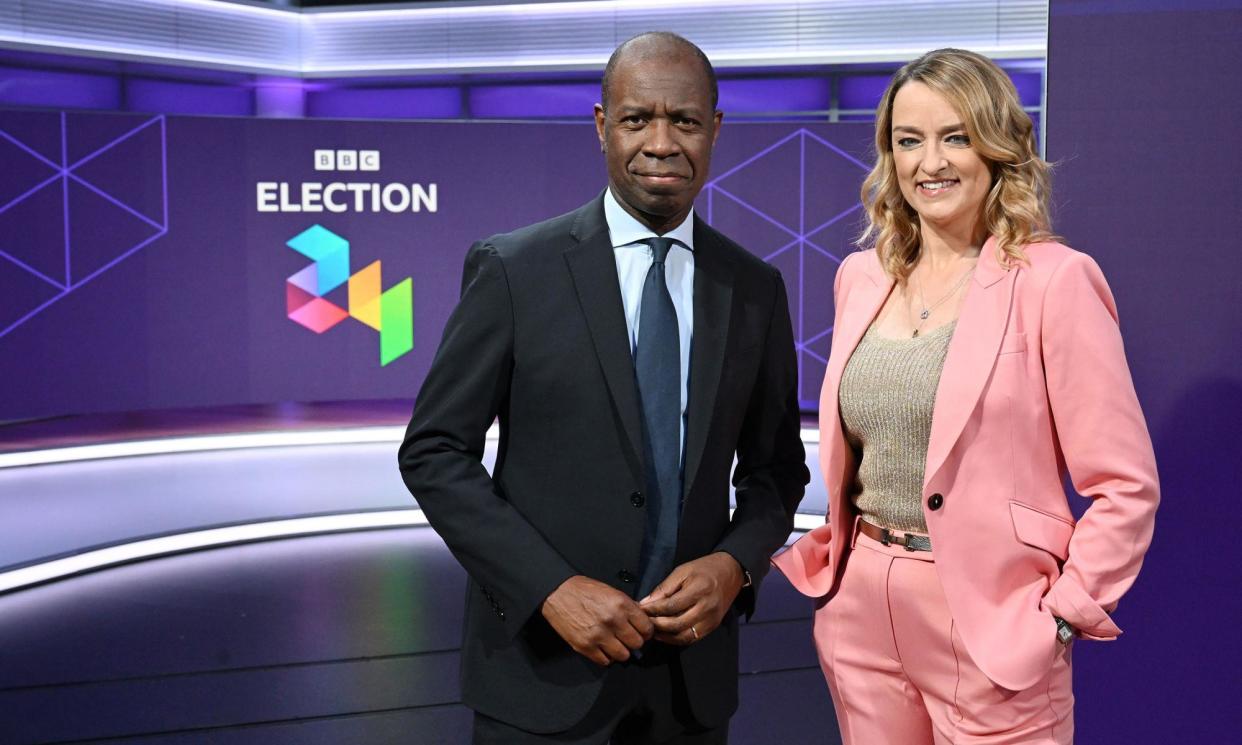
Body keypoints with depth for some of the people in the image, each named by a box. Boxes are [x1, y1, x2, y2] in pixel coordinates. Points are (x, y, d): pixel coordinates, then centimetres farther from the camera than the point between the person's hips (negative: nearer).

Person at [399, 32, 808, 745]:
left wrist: (735, 564, -10)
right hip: (543, 667, -3)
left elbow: (776, 466, 9)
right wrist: (552, 587, -16)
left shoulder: (756, 290, 2)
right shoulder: (514, 270, -8)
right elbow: (433, 453, -7)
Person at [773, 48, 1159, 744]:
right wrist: (827, 568, 7)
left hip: (990, 625, -5)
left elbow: (1125, 487, -9)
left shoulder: (1052, 280, -9)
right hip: (862, 616, 5)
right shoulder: (861, 277, 7)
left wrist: (1057, 621, -14)